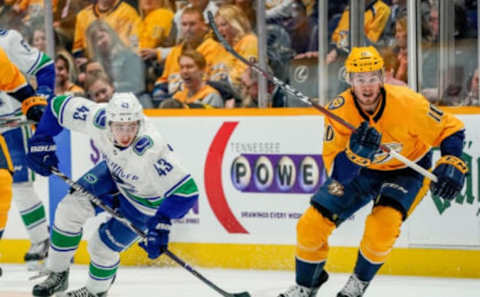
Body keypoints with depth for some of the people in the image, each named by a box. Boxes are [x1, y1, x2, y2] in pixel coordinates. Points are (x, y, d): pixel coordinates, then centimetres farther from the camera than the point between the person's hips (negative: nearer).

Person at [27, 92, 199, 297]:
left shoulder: (151, 151, -44)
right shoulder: (97, 118, -30)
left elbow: (186, 190, -41)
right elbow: (59, 105, -13)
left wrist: (161, 224, -45)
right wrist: (41, 142, -11)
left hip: (143, 199, -5)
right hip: (114, 173, 5)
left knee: (102, 245, -2)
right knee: (71, 208, -7)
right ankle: (57, 276, 15)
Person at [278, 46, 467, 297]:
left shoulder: (407, 103, -30)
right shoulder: (339, 110, -24)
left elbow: (451, 129, -16)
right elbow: (336, 173, -27)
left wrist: (452, 166, -30)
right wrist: (357, 152, -47)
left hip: (406, 170, -3)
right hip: (363, 170, 3)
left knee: (382, 224, -30)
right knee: (311, 224, -6)